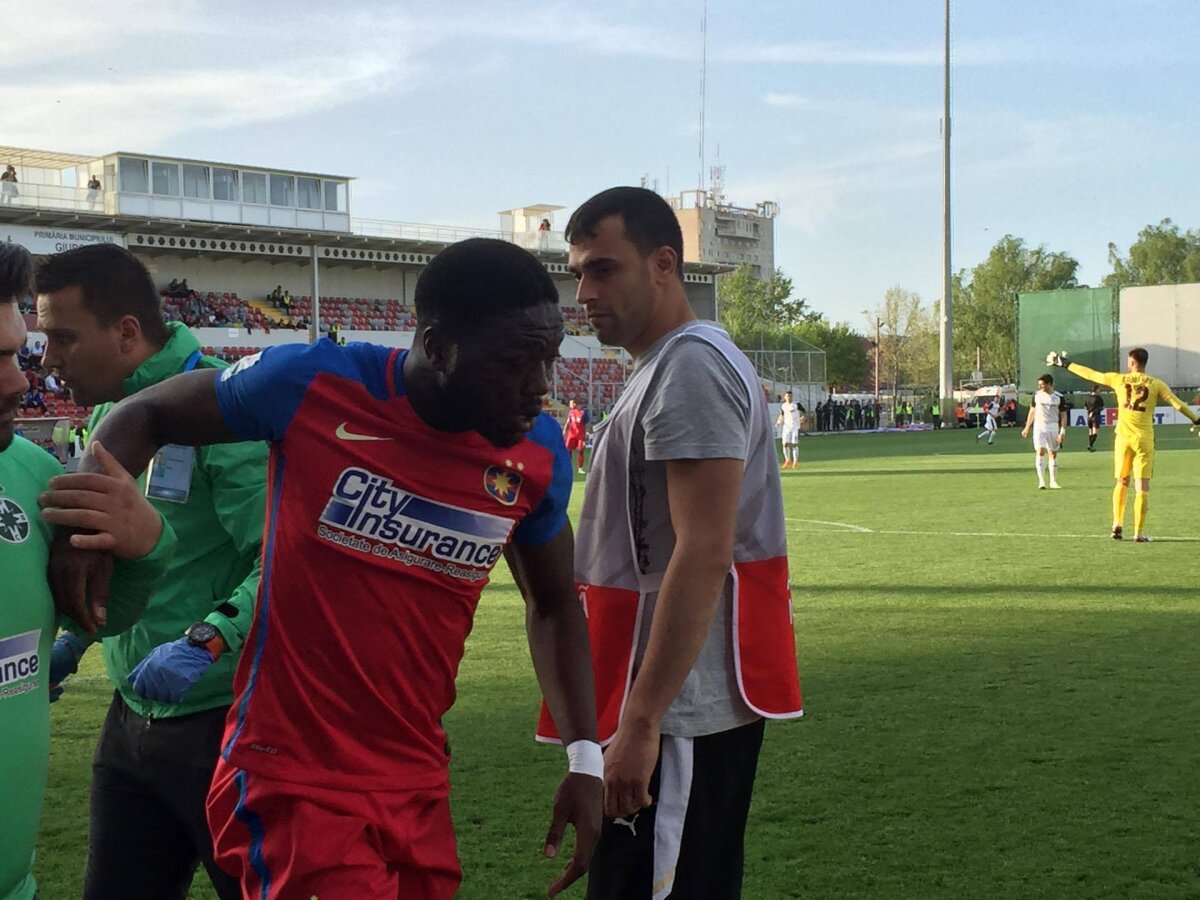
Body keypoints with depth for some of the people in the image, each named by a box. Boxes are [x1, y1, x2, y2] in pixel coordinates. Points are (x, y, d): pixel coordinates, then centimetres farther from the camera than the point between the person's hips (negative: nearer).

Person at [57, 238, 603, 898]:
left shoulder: (538, 455, -3)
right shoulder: (312, 385, -14)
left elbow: (552, 602, 15)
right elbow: (146, 416, 3)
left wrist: (584, 758, 7)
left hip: (419, 787, 5)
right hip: (294, 784, -4)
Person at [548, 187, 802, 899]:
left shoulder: (690, 367, -15)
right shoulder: (664, 367, 17)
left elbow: (702, 554, -23)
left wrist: (642, 720, -25)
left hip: (681, 713, -10)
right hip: (684, 705, 10)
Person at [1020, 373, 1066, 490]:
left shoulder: (1059, 397, -2)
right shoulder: (1036, 395, 3)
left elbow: (1063, 415, 0)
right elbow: (1032, 411, 13)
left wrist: (1062, 431, -8)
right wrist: (1027, 428, 13)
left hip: (1053, 428, 0)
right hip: (1039, 427, 0)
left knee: (1053, 454, 6)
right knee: (1040, 452, -12)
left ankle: (1053, 482, 15)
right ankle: (1041, 481, -15)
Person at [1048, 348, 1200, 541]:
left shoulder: (1119, 379, 0)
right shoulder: (1156, 384, -2)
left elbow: (1090, 374, 8)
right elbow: (1178, 404, -4)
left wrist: (1065, 364, 19)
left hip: (1123, 438, 1)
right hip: (1144, 440, -1)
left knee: (1122, 482, 17)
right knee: (1142, 486, 0)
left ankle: (1117, 524, 9)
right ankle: (1139, 532, -2)